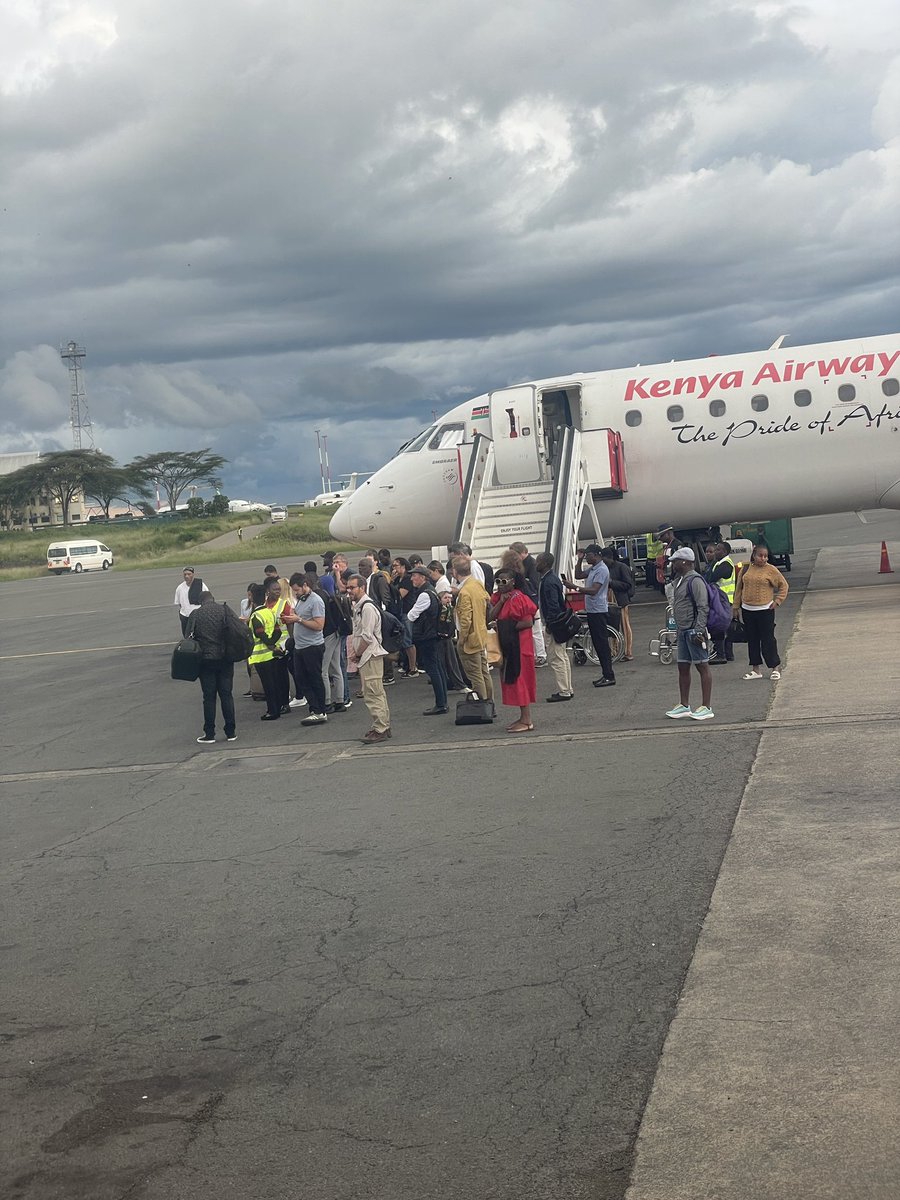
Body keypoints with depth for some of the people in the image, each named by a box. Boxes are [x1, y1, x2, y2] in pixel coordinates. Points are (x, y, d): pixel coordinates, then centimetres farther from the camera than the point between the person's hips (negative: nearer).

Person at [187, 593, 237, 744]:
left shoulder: (195, 615, -1)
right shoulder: (224, 610, -1)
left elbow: (189, 637, -1)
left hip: (205, 660, -1)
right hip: (225, 659, 1)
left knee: (209, 697, 4)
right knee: (226, 695, 6)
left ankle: (209, 734, 5)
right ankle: (230, 733, 7)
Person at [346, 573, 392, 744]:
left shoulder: (367, 607, -16)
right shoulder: (358, 606, 17)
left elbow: (367, 637, -19)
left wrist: (358, 653, -9)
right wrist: (355, 651, 11)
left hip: (370, 655, -11)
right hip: (366, 656, 11)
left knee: (372, 694, -10)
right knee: (377, 693, 14)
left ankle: (379, 730, -8)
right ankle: (384, 726, 21)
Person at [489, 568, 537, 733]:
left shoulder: (519, 598, -13)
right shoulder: (497, 598, 11)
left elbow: (528, 622, -19)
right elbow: (490, 618, -1)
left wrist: (508, 627, -16)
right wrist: (500, 602, -10)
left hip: (519, 644, -9)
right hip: (506, 644, 9)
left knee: (520, 679, -6)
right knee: (511, 680, 11)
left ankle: (526, 721, -3)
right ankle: (523, 717, 18)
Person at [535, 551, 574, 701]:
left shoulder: (549, 582, -20)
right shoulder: (551, 578, 12)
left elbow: (553, 606, -23)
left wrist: (551, 624, -18)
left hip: (555, 624, -11)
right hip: (560, 623, 11)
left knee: (555, 658, -7)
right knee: (563, 657, 15)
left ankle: (563, 691, -4)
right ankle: (567, 689, 22)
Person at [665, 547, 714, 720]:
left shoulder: (694, 580, -15)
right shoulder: (680, 580, 15)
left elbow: (703, 608, -19)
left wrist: (699, 630, -24)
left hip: (694, 631, -10)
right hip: (683, 631, 10)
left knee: (702, 666, -5)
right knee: (683, 667, 12)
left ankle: (706, 707, -2)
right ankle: (684, 706, 20)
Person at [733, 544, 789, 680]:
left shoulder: (771, 570, -5)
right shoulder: (746, 569, 6)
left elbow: (783, 585, 4)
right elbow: (739, 588, 12)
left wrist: (778, 601, -4)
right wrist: (736, 606, 10)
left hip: (765, 610, -4)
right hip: (747, 610, 4)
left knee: (767, 639, -3)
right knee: (752, 639, 9)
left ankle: (775, 667, 8)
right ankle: (756, 669, 17)